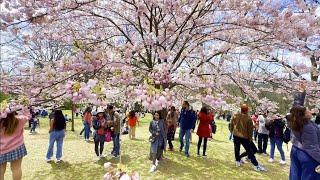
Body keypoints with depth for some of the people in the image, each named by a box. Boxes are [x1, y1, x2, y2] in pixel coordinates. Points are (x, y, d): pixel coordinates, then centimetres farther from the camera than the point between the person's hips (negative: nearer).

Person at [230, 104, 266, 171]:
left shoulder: (235, 116, -5)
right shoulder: (248, 118, -16)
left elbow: (231, 125, 6)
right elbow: (250, 129, -9)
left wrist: (232, 131, 21)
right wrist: (250, 138, 4)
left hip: (236, 135, 4)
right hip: (244, 137, -4)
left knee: (237, 149, 18)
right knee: (249, 151, 3)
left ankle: (238, 161, 28)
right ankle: (256, 165, 9)